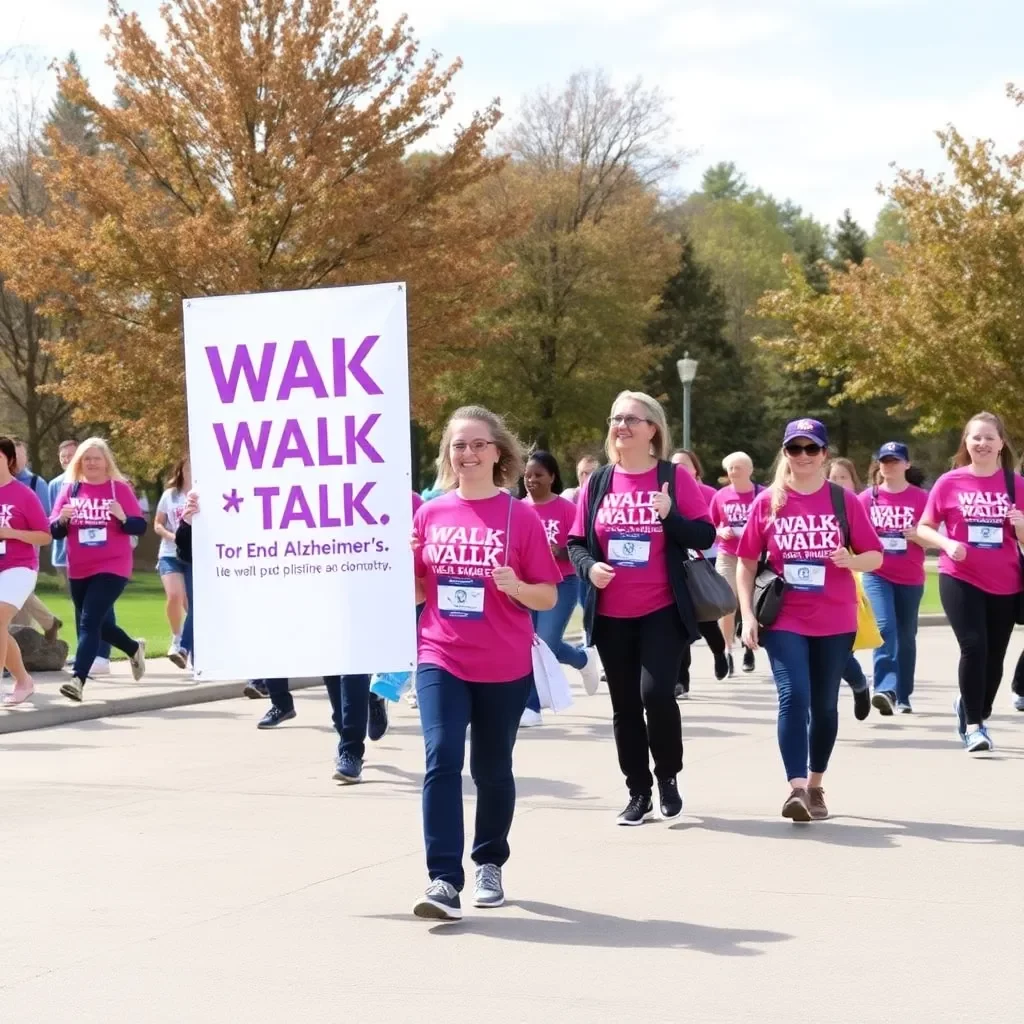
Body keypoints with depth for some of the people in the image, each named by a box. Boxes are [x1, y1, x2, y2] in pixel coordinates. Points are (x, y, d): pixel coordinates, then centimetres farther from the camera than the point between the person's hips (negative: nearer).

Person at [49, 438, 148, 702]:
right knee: (95, 623, 18)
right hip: (78, 570, 5)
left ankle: (77, 679, -24)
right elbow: (55, 531, 5)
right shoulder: (71, 489, 5)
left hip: (112, 568, -5)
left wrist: (123, 517, -23)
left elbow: (140, 527, -3)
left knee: (89, 622, -18)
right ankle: (134, 648, 44)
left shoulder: (119, 488, -3)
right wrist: (62, 518, -17)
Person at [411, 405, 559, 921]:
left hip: (504, 667, -1)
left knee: (492, 769, 11)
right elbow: (417, 592, 11)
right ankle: (444, 880, -17)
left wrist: (516, 587, -22)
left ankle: (490, 864, 32)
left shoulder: (521, 517, -5)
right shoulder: (430, 515, 3)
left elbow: (549, 597, -2)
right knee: (442, 760, -14)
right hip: (441, 661, 1)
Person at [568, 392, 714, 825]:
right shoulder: (598, 482, 7)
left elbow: (705, 536, -3)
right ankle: (638, 792, 18)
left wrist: (670, 516, -20)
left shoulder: (675, 477, -2)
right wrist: (589, 566, -11)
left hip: (663, 611, -4)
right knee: (625, 705, 8)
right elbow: (576, 542, 10)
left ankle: (668, 776, 7)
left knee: (656, 692, -17)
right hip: (611, 615, 4)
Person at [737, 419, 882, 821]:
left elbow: (875, 557, 2)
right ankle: (796, 789, -21)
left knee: (824, 703, 11)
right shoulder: (767, 502, -1)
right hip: (784, 620, -1)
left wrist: (851, 560, -20)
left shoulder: (844, 501, -1)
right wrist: (748, 615, -5)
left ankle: (815, 786, 25)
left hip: (835, 622, 1)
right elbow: (746, 562, 3)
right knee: (793, 697, -16)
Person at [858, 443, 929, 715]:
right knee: (885, 628, -17)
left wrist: (917, 536, -18)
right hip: (877, 575, -1)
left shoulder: (921, 498, -1)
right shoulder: (867, 498, 2)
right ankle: (885, 689, -26)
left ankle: (903, 696, 19)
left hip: (910, 578, 1)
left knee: (906, 636, 9)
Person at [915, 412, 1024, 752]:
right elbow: (924, 528, 4)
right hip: (960, 580, -2)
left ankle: (973, 710, 35)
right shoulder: (950, 483, -2)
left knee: (994, 655, 9)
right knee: (974, 646, -17)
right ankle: (973, 724, -8)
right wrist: (948, 543, -15)